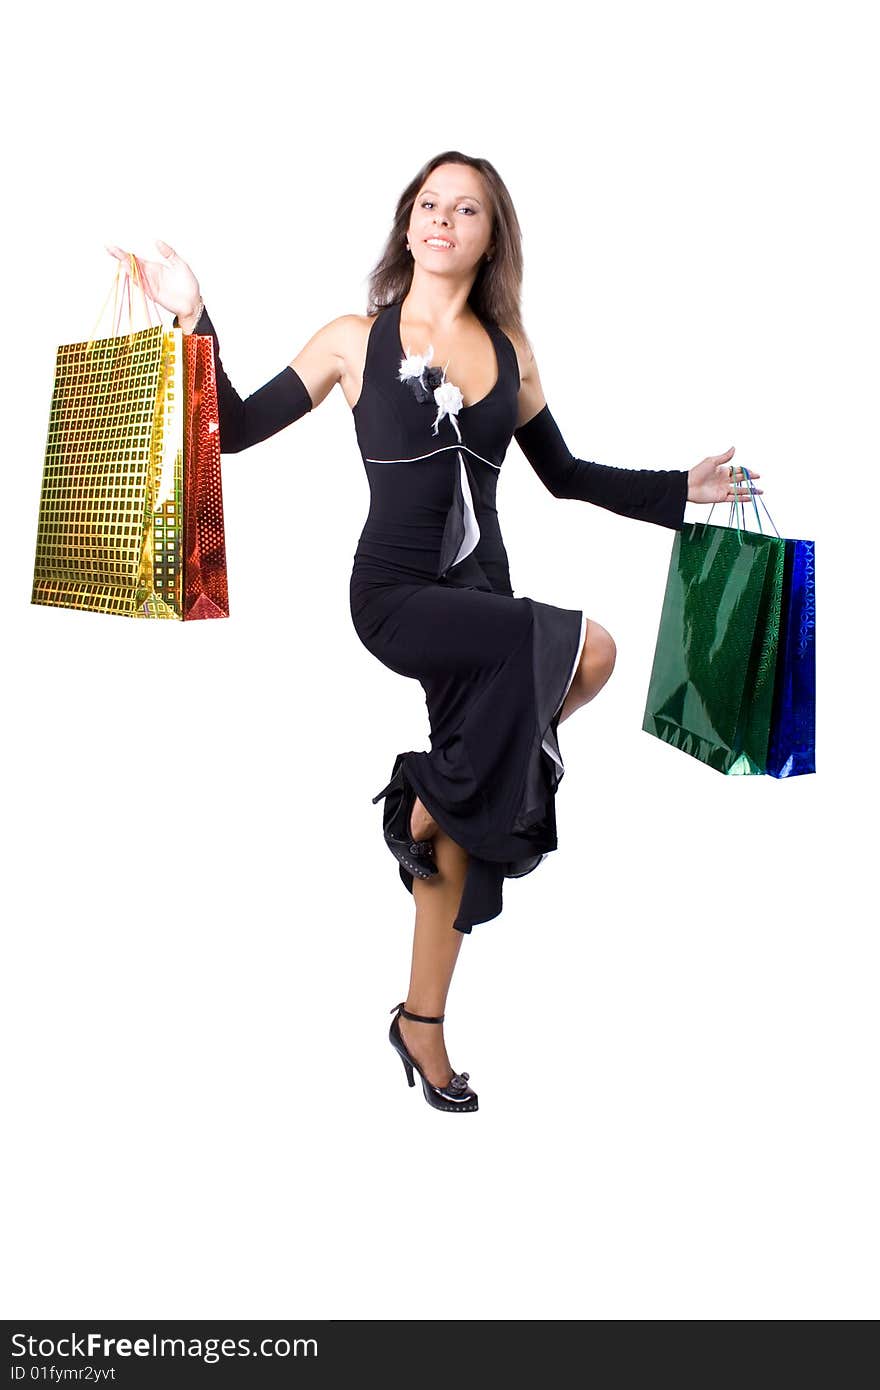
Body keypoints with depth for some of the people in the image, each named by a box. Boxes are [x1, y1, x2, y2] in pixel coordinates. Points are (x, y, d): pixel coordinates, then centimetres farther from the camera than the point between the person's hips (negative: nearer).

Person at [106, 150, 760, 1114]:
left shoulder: (509, 348, 9)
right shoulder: (356, 340, 0)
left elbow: (564, 475, 16)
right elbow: (234, 432, 1)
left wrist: (682, 490, 11)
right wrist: (194, 323, -10)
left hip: (480, 596, 4)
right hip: (395, 594, -4)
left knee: (460, 830, 6)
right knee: (587, 649, -27)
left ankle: (422, 1024, 24)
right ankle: (439, 797, -5)